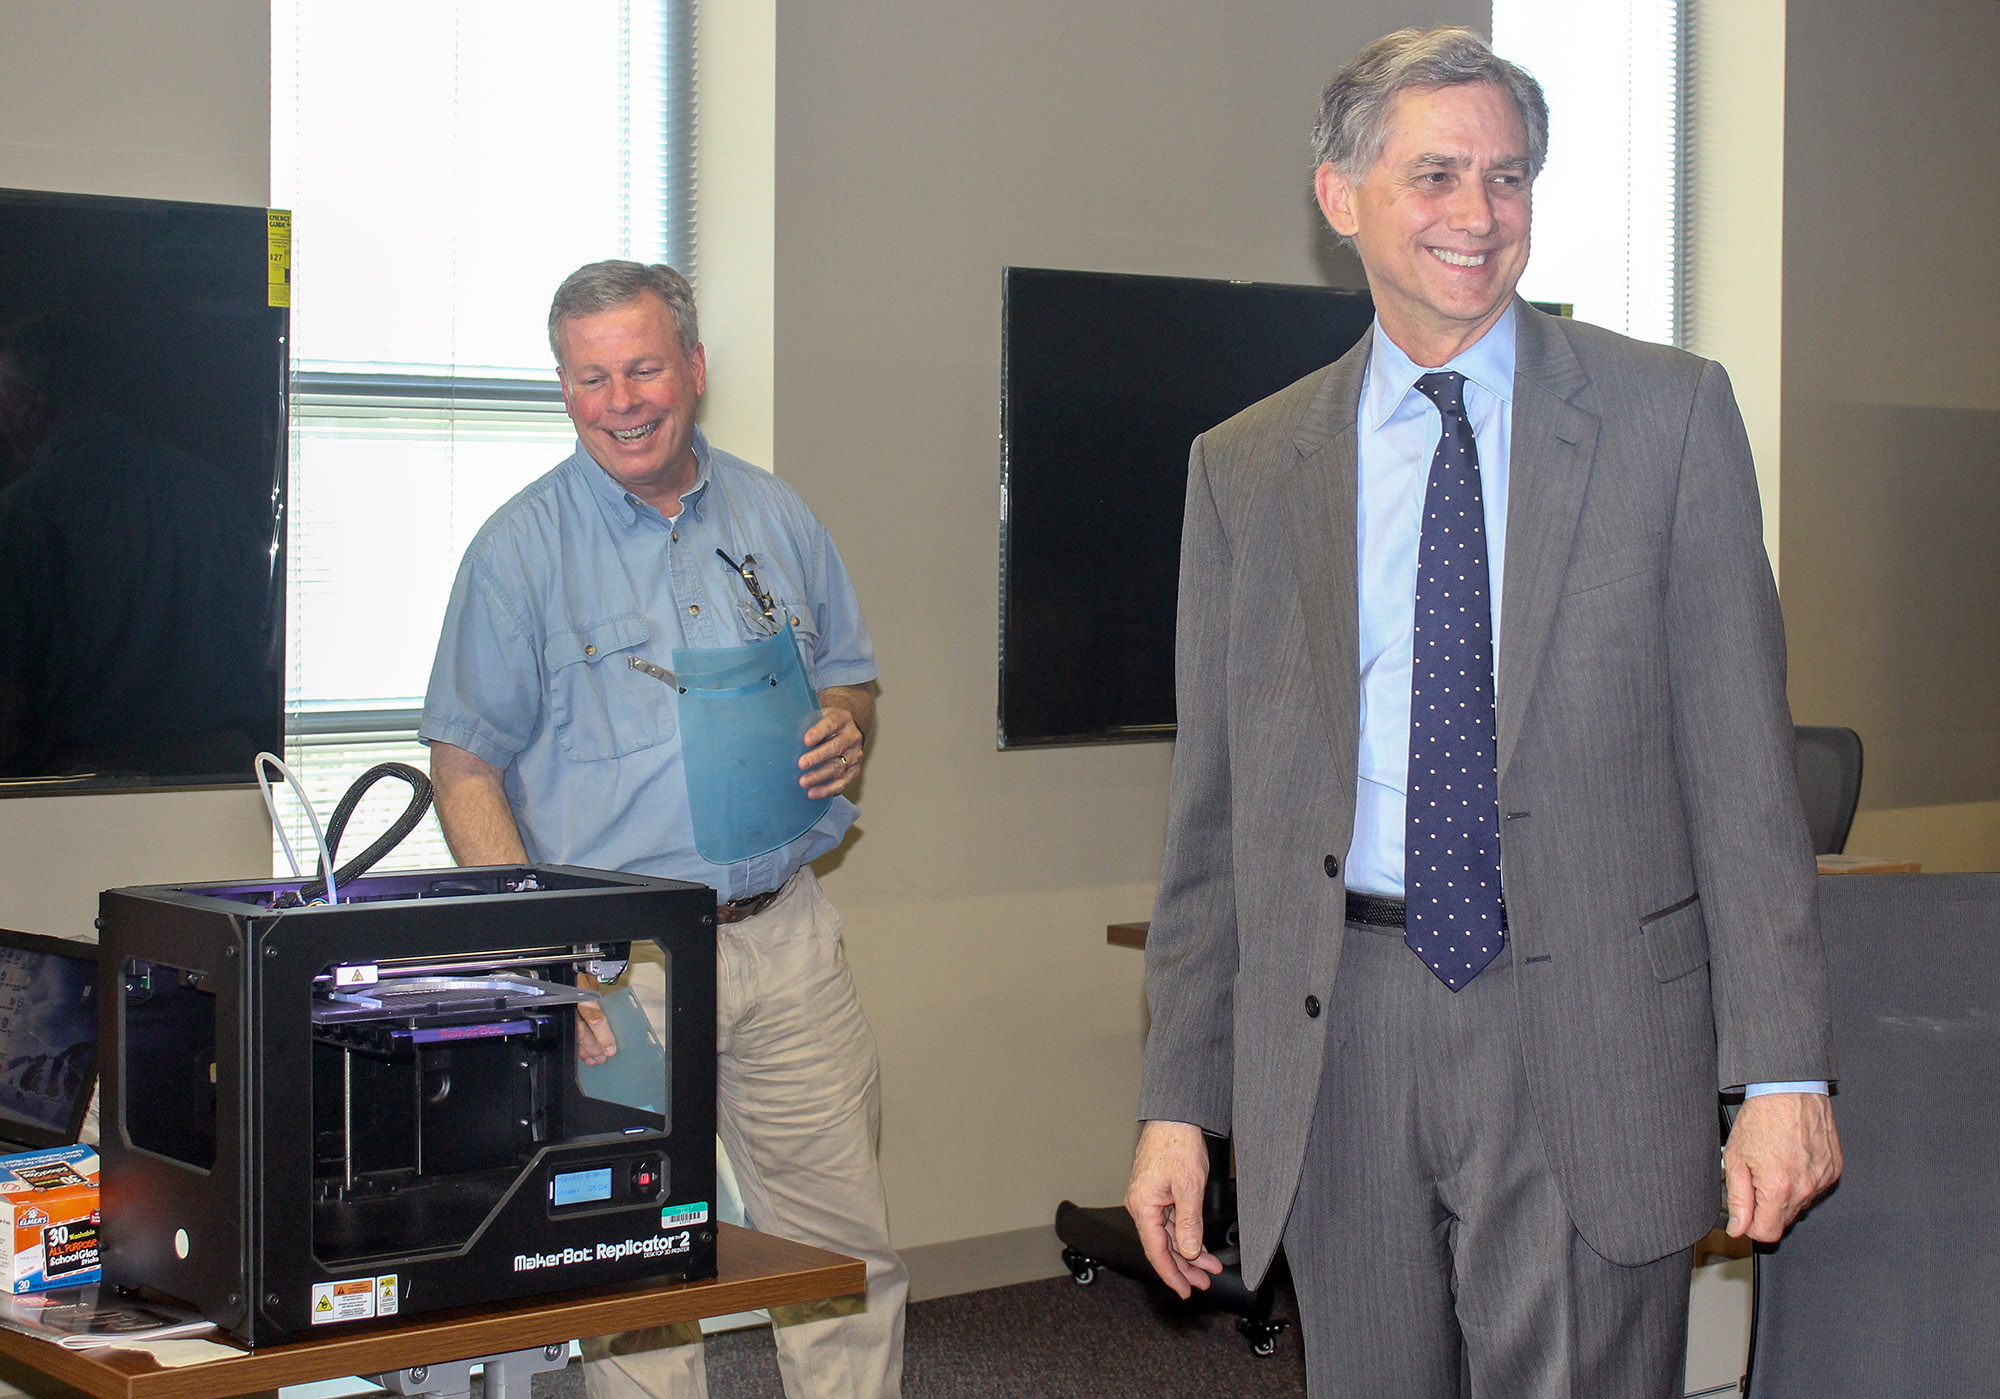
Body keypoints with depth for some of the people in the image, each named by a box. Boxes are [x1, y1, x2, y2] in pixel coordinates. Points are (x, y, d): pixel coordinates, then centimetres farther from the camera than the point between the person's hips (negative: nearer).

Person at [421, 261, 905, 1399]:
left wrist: (846, 731, -4)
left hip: (786, 933, 3)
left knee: (851, 1258, 5)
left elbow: (850, 679, 22)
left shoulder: (777, 519, 11)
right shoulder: (521, 550, -2)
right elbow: (468, 770, -4)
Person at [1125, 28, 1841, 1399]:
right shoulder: (1244, 470, 9)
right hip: (1339, 1030, 2)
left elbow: (1744, 759, -1)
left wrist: (1783, 1072, -7)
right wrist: (1179, 1102, 5)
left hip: (1591, 1028, -2)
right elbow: (1215, 813, 10)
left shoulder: (1669, 415, 3)